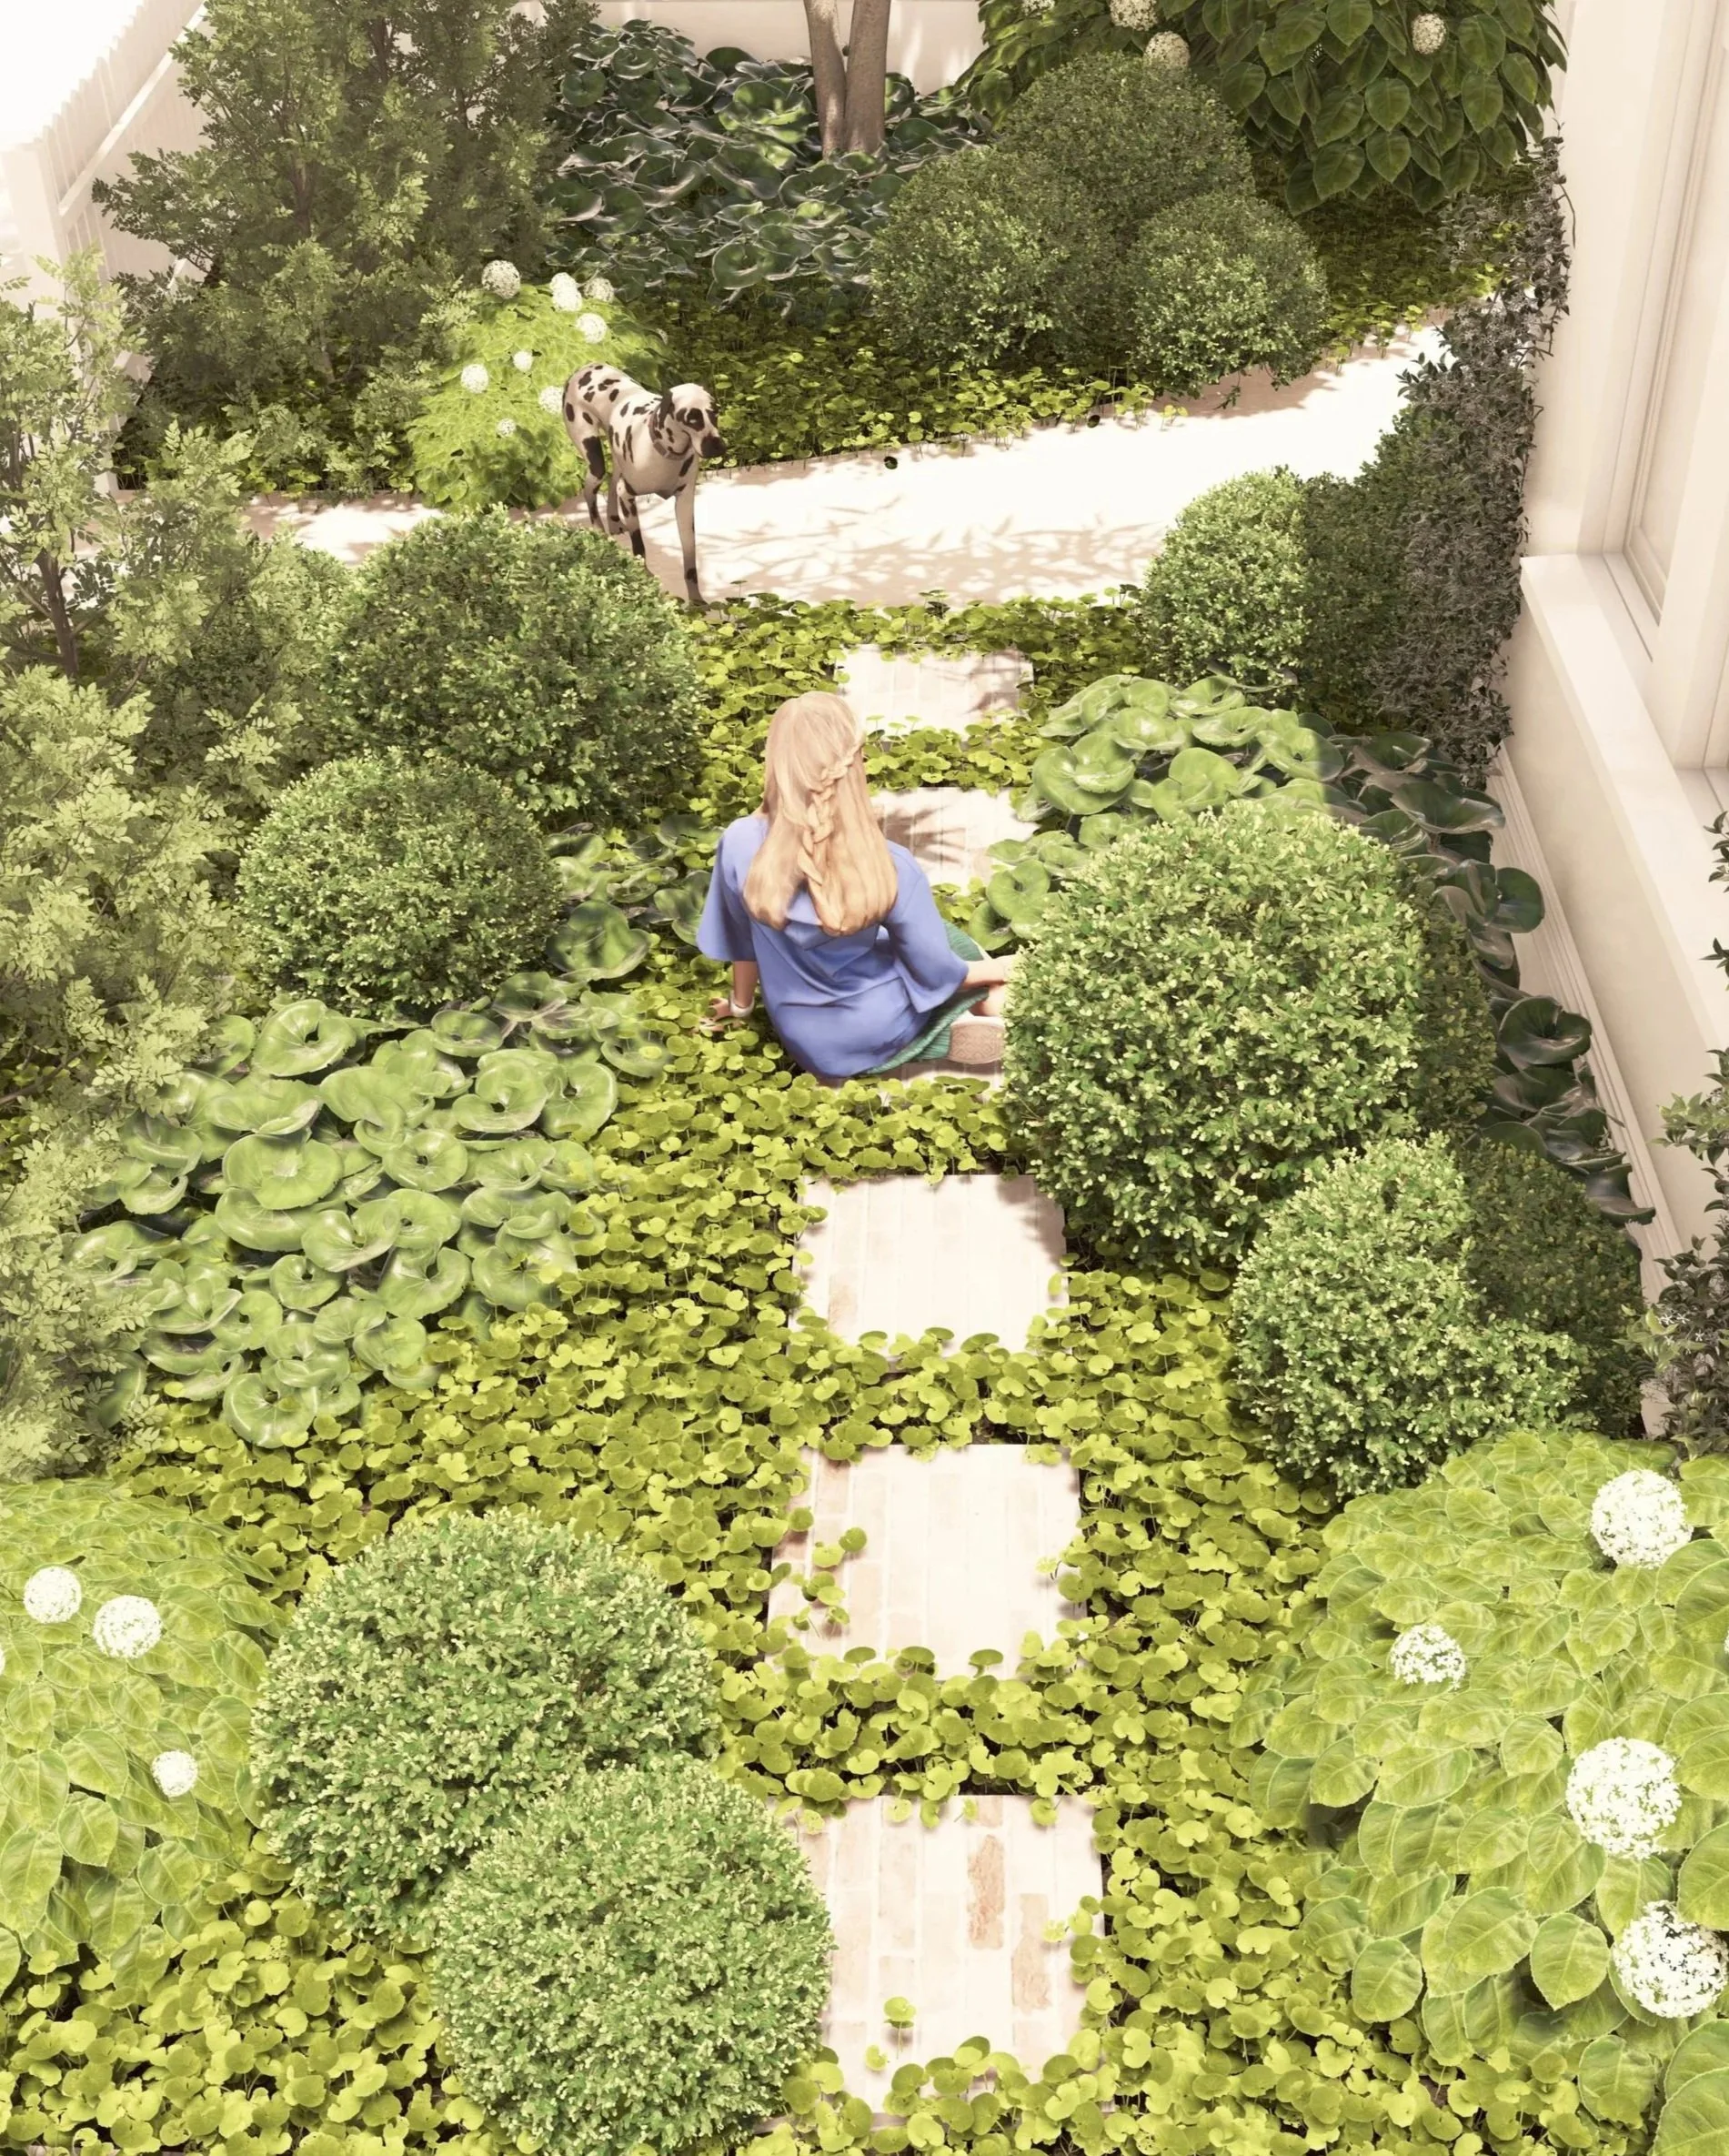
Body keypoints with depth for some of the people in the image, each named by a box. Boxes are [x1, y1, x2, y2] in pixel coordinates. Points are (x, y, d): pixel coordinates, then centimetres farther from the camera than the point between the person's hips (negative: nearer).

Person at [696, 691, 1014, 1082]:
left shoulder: (739, 843, -25)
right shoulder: (890, 865, -29)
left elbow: (740, 940, -6)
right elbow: (934, 971, -15)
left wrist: (741, 1005, 15)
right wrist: (996, 970, 7)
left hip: (801, 1040, 3)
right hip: (875, 1033, -3)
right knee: (949, 940, 27)